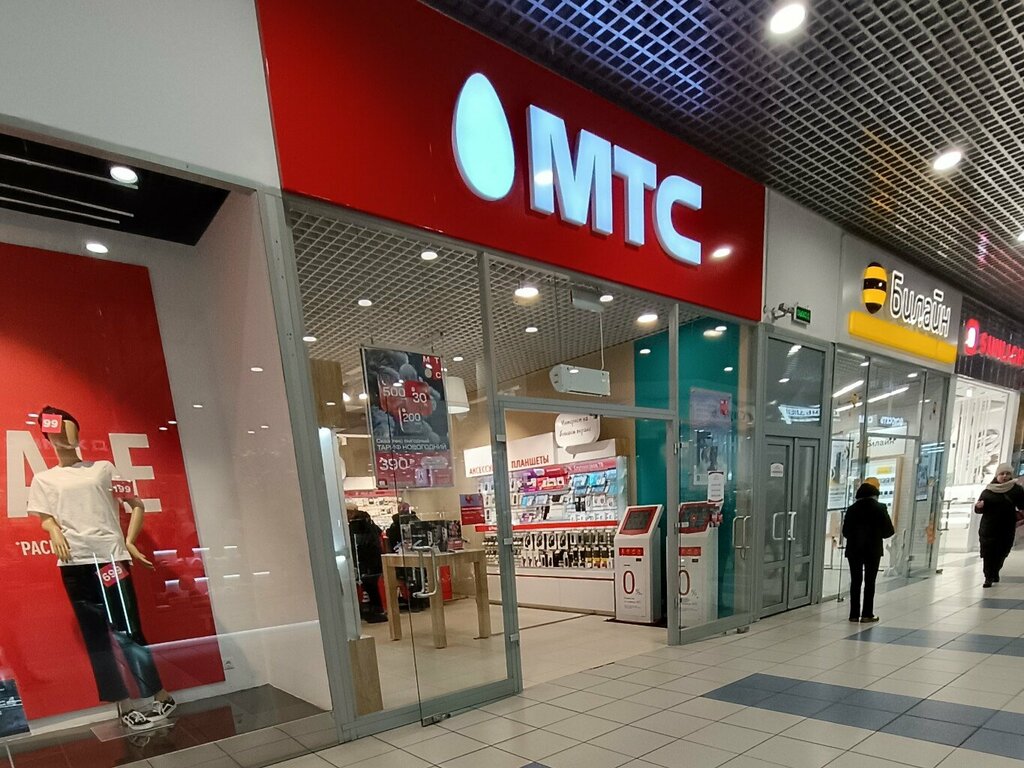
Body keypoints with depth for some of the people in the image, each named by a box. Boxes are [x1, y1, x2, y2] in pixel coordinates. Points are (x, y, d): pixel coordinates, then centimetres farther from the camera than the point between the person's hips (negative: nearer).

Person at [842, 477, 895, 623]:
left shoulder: (852, 508, -1)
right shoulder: (880, 508, -7)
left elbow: (845, 531, 0)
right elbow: (889, 531, -6)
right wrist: (877, 534, 15)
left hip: (854, 549, 2)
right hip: (873, 550, -2)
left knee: (855, 581, 8)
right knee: (869, 582, 6)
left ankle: (854, 614, 9)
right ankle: (867, 614, 6)